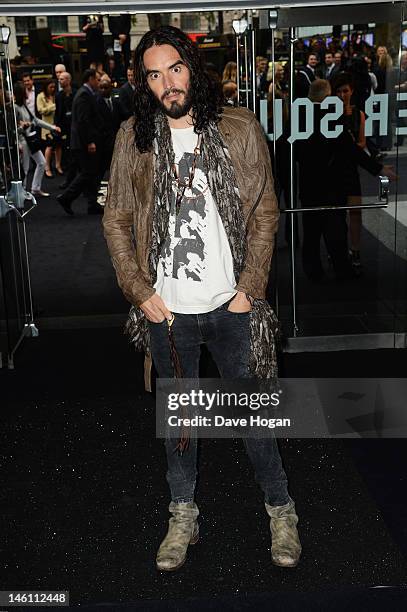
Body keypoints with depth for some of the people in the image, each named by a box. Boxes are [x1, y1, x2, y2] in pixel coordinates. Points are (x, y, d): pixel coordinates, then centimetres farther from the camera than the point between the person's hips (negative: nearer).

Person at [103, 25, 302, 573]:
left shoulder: (240, 128, -3)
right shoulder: (133, 137, -1)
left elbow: (264, 213, -1)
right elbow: (116, 220, 3)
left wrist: (251, 290, -8)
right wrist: (141, 292, -5)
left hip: (231, 305, -1)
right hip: (166, 308, 1)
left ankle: (281, 510, 31)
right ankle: (183, 515, 34)